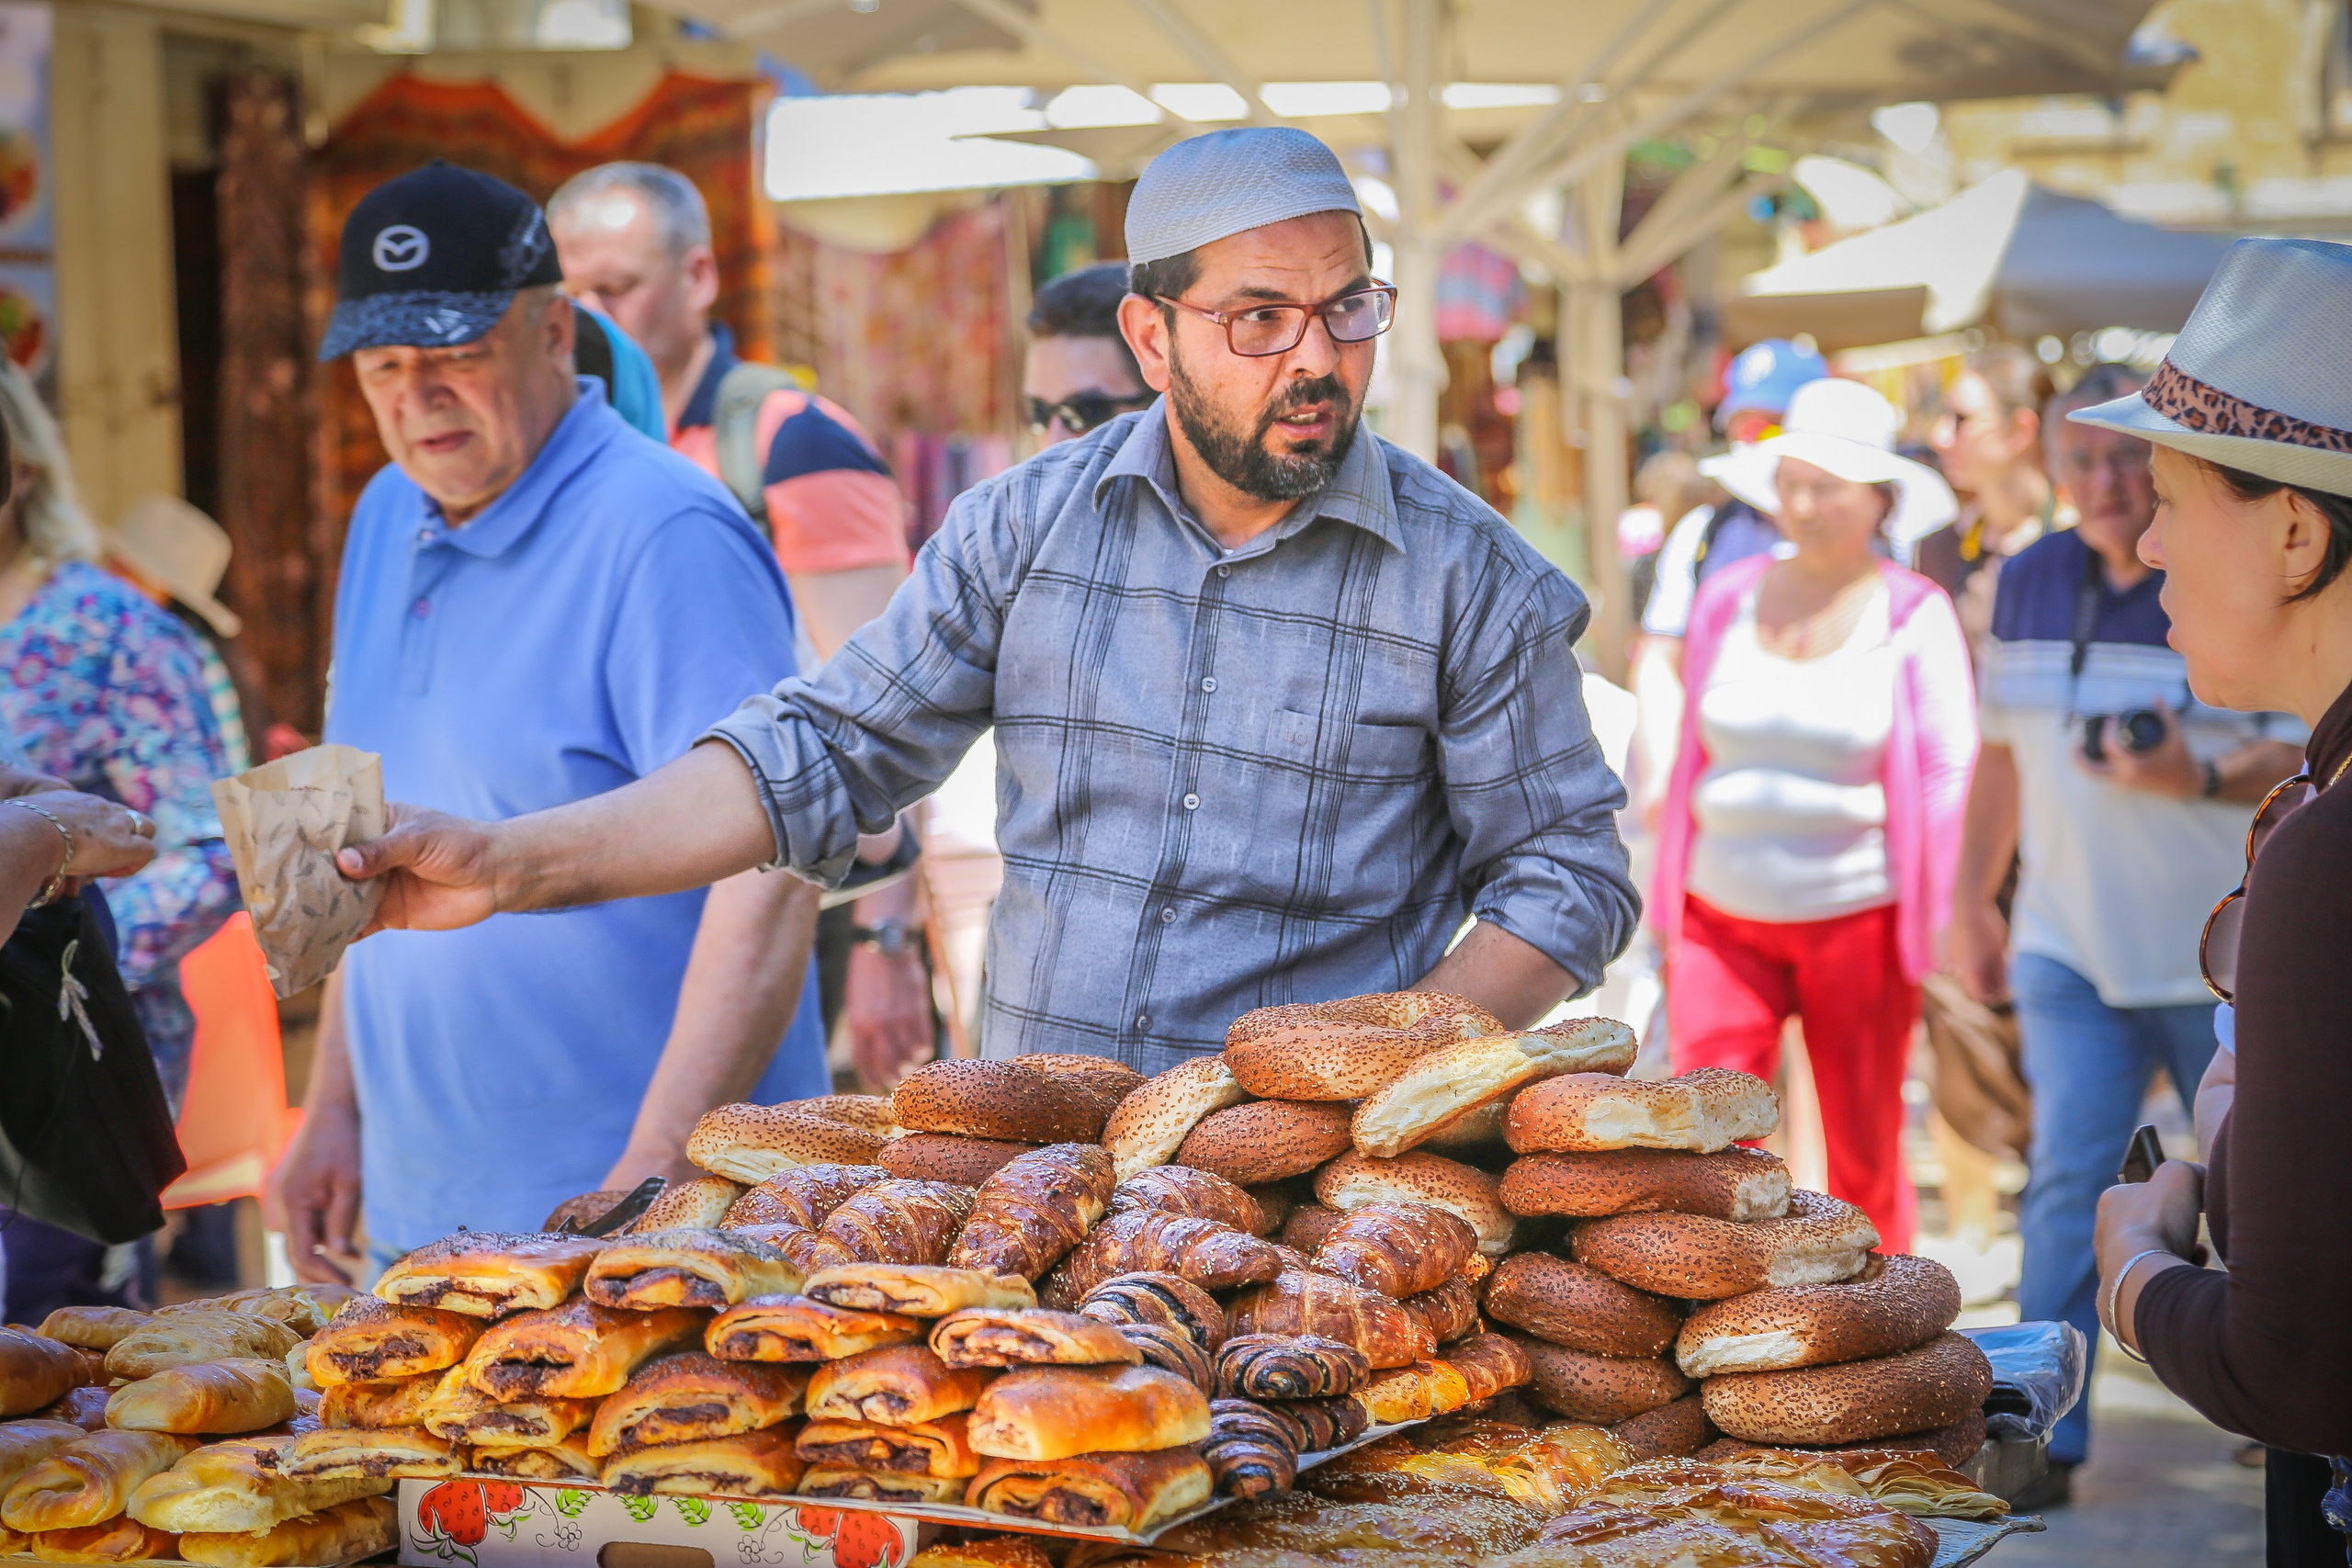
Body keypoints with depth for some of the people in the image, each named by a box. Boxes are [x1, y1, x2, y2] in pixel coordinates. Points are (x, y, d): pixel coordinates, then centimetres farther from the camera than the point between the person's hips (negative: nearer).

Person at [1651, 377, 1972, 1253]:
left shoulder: (1914, 616, -1)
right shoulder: (1727, 601, 10)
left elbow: (1948, 776, -2)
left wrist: (1942, 922, -9)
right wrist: (1665, 898, 15)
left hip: (1859, 915, -2)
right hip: (1722, 918, 3)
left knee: (1865, 1155, 6)